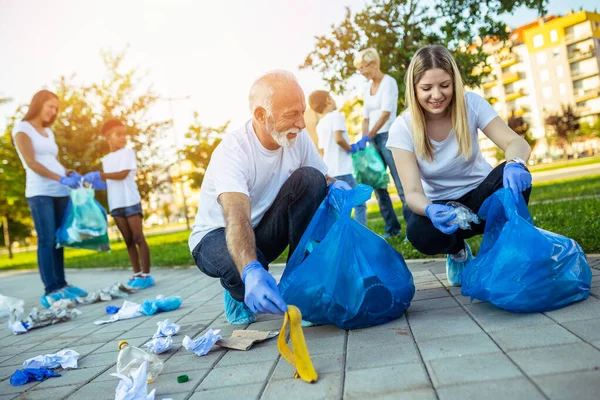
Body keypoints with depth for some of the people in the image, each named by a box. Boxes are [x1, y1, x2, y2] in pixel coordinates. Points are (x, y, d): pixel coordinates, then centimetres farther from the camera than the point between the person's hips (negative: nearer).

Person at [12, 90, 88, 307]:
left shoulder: (49, 132, 20)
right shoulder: (22, 129, 1)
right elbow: (31, 163, -10)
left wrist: (70, 173, -1)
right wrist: (62, 179, -20)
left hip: (60, 193, 6)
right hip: (40, 193, -6)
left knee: (59, 240, 5)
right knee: (46, 241, -10)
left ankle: (61, 285, 8)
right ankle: (51, 290, -10)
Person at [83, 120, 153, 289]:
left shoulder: (128, 152, -2)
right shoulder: (106, 159, 16)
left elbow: (123, 174, -14)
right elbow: (108, 181, 15)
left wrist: (100, 175, -15)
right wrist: (95, 182, -1)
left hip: (131, 202, -6)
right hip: (116, 205, 6)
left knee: (138, 237, -7)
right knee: (128, 240, 8)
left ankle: (146, 274, -5)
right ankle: (137, 274, 13)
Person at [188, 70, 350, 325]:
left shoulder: (298, 138, -12)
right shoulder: (232, 151, -29)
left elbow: (323, 180, -3)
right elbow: (237, 220, -43)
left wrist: (336, 187, -29)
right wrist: (250, 272, -61)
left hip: (263, 229, 4)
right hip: (217, 235, -4)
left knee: (309, 179, -21)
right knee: (245, 269, -39)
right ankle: (239, 292, 2)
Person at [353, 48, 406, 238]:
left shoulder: (388, 82, -6)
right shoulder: (368, 87, 16)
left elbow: (386, 114, -17)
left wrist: (367, 137, -22)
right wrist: (363, 138, 3)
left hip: (388, 136, -8)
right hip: (374, 139, 8)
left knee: (401, 183, -8)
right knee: (377, 184, 6)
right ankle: (392, 228, 13)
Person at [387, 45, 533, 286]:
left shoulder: (470, 104, -14)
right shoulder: (402, 129, -19)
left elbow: (517, 143, -21)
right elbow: (412, 192, -24)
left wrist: (515, 164, -45)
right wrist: (430, 210, -48)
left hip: (480, 195, 1)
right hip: (441, 205, -1)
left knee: (513, 176, -31)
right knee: (420, 234, -34)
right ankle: (458, 252, 4)